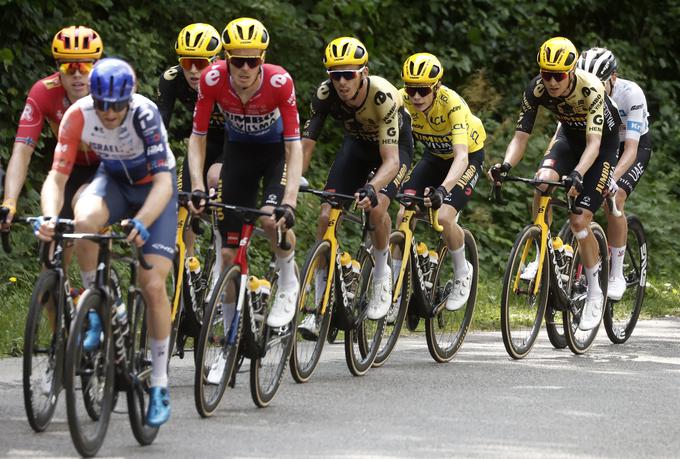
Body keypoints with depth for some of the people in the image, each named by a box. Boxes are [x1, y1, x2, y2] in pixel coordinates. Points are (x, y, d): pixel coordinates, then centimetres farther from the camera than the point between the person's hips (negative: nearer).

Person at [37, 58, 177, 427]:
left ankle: (159, 384, 1)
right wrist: (49, 217, -43)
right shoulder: (78, 115, -25)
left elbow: (163, 182, -36)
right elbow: (57, 176, -24)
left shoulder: (145, 114, -32)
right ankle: (97, 310, -12)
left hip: (154, 187, -2)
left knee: (153, 285, -14)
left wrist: (141, 223, -52)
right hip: (113, 180, 2)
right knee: (84, 220, -34)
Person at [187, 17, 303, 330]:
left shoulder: (279, 81, -31)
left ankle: (288, 283, -1)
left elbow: (294, 145, -29)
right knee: (229, 252, -4)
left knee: (272, 220, -31)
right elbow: (197, 138, -16)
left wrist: (289, 203, -39)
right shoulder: (212, 79, -26)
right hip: (239, 150, 2)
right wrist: (197, 187, -30)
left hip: (276, 149, -2)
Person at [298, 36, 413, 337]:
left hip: (395, 146, -4)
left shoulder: (383, 95, -38)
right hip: (357, 144, 4)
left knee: (376, 207, -31)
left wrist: (371, 189, -60)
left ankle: (382, 274, -3)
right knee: (327, 215, -13)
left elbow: (391, 160, -42)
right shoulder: (325, 95, -27)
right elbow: (305, 145, -24)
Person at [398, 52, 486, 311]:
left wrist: (442, 190, -61)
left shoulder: (453, 104, -36)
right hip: (434, 156, 4)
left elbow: (461, 157, -45)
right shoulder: (402, 101, -24)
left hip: (469, 156, -4)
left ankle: (462, 274, 3)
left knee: (444, 217, -24)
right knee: (403, 215, -14)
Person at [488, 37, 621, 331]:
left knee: (579, 220, -13)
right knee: (543, 179, -29)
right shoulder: (536, 90, -23)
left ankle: (595, 293, 6)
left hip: (603, 142, -4)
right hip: (570, 135, 4)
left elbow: (593, 144, -40)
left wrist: (577, 174, -57)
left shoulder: (590, 90, -35)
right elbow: (521, 137, -22)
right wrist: (505, 166, -41)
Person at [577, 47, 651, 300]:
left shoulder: (631, 94, -33)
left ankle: (617, 276, -15)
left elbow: (631, 147, -38)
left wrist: (613, 177, -55)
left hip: (636, 146, -4)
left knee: (613, 200, -25)